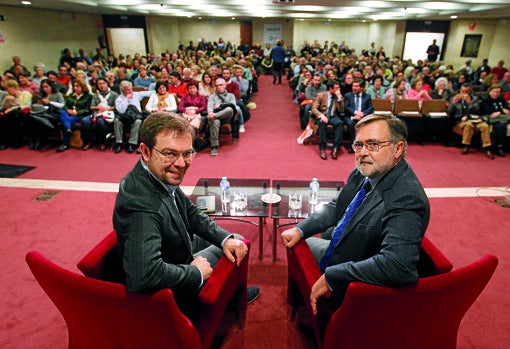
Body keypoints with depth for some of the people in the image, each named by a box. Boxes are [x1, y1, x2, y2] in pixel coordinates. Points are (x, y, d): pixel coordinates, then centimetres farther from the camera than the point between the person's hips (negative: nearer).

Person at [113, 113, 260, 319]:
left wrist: (226, 239, -13)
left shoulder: (163, 177, -13)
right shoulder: (142, 205, -40)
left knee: (236, 241, 19)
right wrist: (196, 272, -31)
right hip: (170, 290, -7)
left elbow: (191, 214, 0)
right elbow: (144, 276, -49)